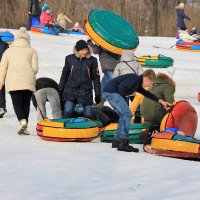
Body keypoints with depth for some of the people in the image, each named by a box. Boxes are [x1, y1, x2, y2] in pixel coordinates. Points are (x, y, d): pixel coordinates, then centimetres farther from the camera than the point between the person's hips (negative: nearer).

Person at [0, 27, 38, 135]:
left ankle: (22, 120, -29)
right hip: (28, 81, 1)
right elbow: (35, 68, 4)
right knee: (26, 103, 8)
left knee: (17, 103, -3)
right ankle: (24, 128, 2)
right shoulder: (32, 51, 10)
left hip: (13, 81, 0)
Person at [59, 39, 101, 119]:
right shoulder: (70, 59, 1)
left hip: (86, 93, -1)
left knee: (88, 115, 2)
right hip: (71, 91, 1)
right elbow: (64, 75, 12)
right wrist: (60, 89, 11)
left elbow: (96, 78, 4)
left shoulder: (92, 60, -1)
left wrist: (98, 94, 3)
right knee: (67, 113, -6)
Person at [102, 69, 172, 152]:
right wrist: (123, 100, -8)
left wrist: (160, 101, 38)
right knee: (127, 114, -13)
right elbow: (121, 87, -21)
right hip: (111, 92, -11)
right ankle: (122, 142, -18)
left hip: (107, 93, 11)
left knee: (123, 115, 17)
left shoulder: (138, 84, 21)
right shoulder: (135, 78, -10)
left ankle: (117, 141, 21)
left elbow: (146, 93, 35)